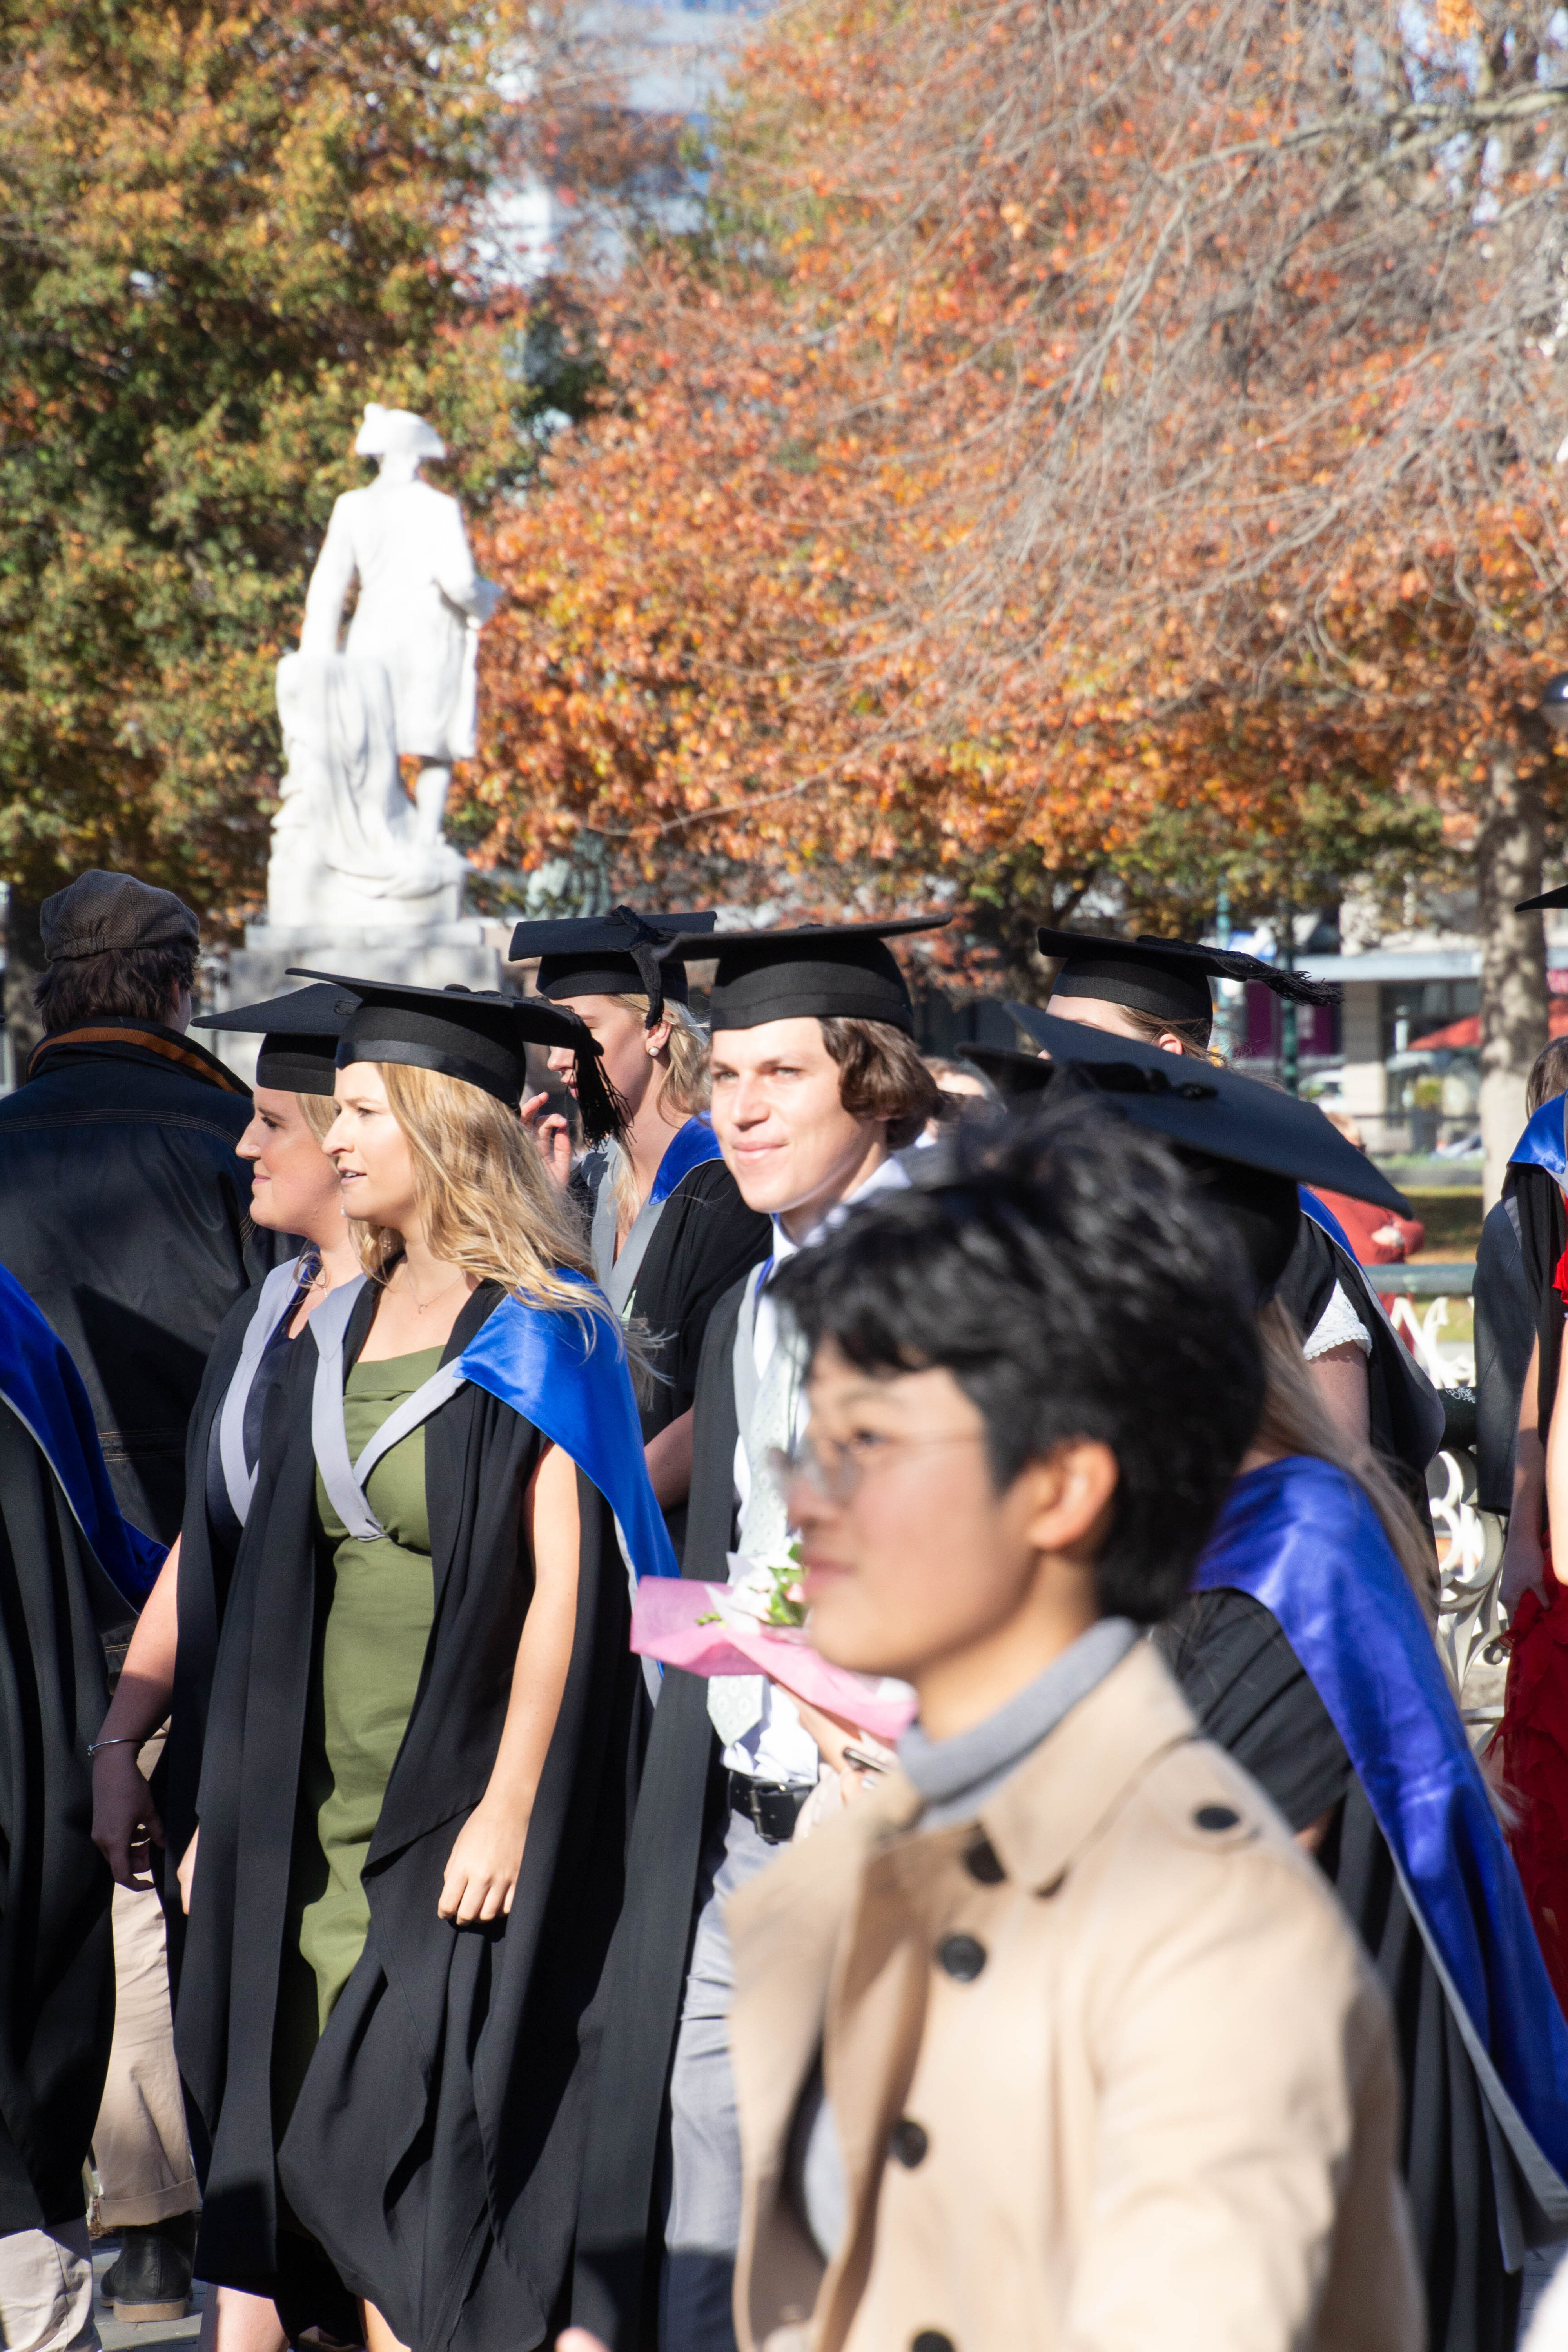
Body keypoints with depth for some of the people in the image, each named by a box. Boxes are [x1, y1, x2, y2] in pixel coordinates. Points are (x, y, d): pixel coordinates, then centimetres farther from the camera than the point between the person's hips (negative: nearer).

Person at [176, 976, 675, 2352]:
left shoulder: (538, 1335, -8)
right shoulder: (343, 1332, 12)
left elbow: (566, 1586, -14)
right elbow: (286, 1583, 15)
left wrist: (507, 1809, -19)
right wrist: (235, 1810, 11)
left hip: (461, 1812, -7)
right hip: (331, 1814, 7)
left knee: (400, 2161, -7)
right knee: (329, 2158, 6)